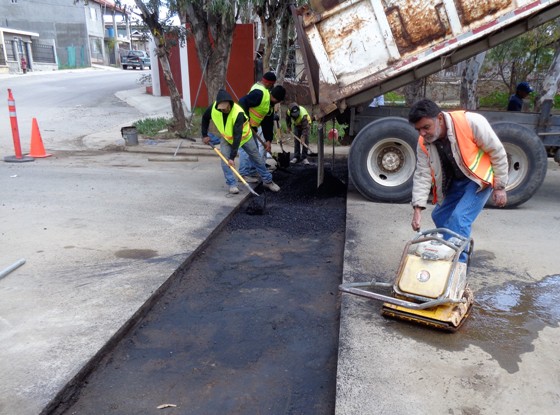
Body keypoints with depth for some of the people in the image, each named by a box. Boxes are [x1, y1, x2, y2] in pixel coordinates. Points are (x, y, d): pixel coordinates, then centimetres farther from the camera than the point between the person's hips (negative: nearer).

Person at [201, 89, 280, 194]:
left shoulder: (238, 113, -39)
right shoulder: (213, 108, -26)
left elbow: (237, 136, -39)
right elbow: (205, 118, -2)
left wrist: (232, 157, -39)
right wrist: (205, 135, -3)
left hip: (244, 136, -3)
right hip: (226, 137, 3)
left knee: (256, 158, 5)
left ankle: (268, 181, 21)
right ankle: (232, 184, -5)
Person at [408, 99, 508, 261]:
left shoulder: (470, 122, -28)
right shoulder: (423, 143, -13)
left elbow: (497, 153, -18)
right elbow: (422, 175, -12)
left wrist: (500, 187, -13)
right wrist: (417, 208, -22)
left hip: (479, 178, -6)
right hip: (454, 182, 6)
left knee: (459, 219, -20)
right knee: (440, 217, 9)